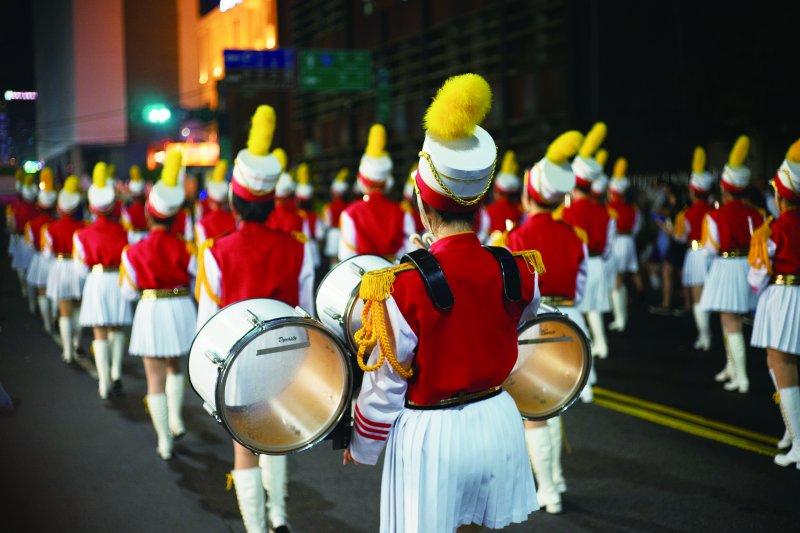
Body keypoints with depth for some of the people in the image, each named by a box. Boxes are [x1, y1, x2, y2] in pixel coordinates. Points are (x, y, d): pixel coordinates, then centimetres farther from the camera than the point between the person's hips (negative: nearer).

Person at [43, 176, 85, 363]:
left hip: (60, 269, -1)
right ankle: (76, 345, 29)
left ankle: (67, 351, -1)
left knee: (65, 312, 2)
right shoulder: (83, 227, -6)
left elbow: (49, 254, -7)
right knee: (78, 309, 19)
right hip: (78, 269, 1)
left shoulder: (52, 228, -8)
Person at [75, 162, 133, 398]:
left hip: (96, 282, -1)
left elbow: (82, 268, -3)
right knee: (117, 329, 18)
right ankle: (116, 375, 16)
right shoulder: (124, 231, -4)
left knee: (100, 334, 4)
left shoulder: (83, 235, -6)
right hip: (119, 281, 1)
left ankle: (104, 383, -1)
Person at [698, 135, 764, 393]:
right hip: (748, 267, 6)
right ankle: (731, 366, 35)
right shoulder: (754, 214, 0)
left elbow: (710, 249, -12)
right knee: (730, 319, 22)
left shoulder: (715, 216, -14)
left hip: (725, 268, -6)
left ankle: (741, 378, -8)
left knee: (731, 322, -4)